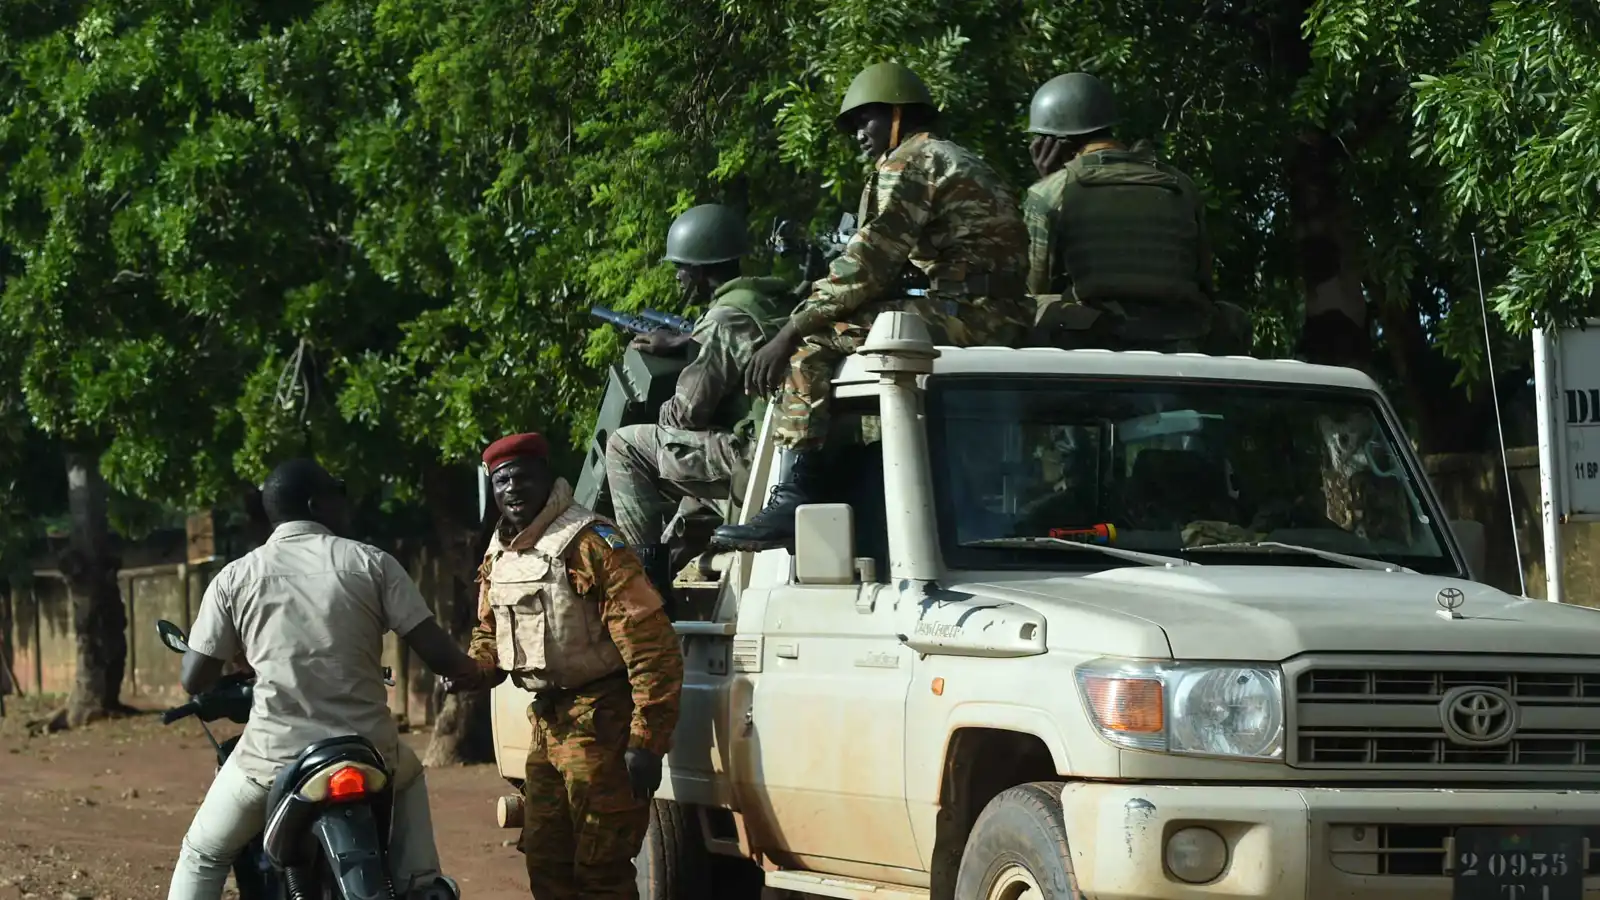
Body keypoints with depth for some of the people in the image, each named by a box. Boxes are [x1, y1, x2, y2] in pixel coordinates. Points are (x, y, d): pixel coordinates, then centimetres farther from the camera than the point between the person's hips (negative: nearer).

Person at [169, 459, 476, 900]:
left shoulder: (234, 578, 2)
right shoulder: (371, 563, 0)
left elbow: (195, 680, 2)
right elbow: (437, 653, -3)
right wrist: (474, 670, 19)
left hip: (272, 758, 0)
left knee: (203, 855, 20)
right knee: (408, 774, 34)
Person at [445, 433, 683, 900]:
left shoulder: (588, 544, -19)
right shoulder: (499, 555, 9)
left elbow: (652, 646, -23)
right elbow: (489, 630, 26)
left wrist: (646, 742, -26)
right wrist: (474, 670, 1)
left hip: (601, 722, -9)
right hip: (548, 721, 9)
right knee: (545, 860, 15)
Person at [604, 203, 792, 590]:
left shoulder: (726, 319, -15)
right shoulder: (771, 301, 12)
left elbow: (689, 411, -13)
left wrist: (660, 414, 9)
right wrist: (682, 343, 36)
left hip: (752, 459, -10)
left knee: (624, 446, -2)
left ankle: (646, 566, -3)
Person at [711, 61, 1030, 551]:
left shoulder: (909, 163, -2)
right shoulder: (965, 163, 29)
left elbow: (867, 267, -12)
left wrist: (791, 330, -9)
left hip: (966, 315, -10)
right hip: (1003, 321, 10)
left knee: (813, 342, -13)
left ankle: (792, 501, -23)